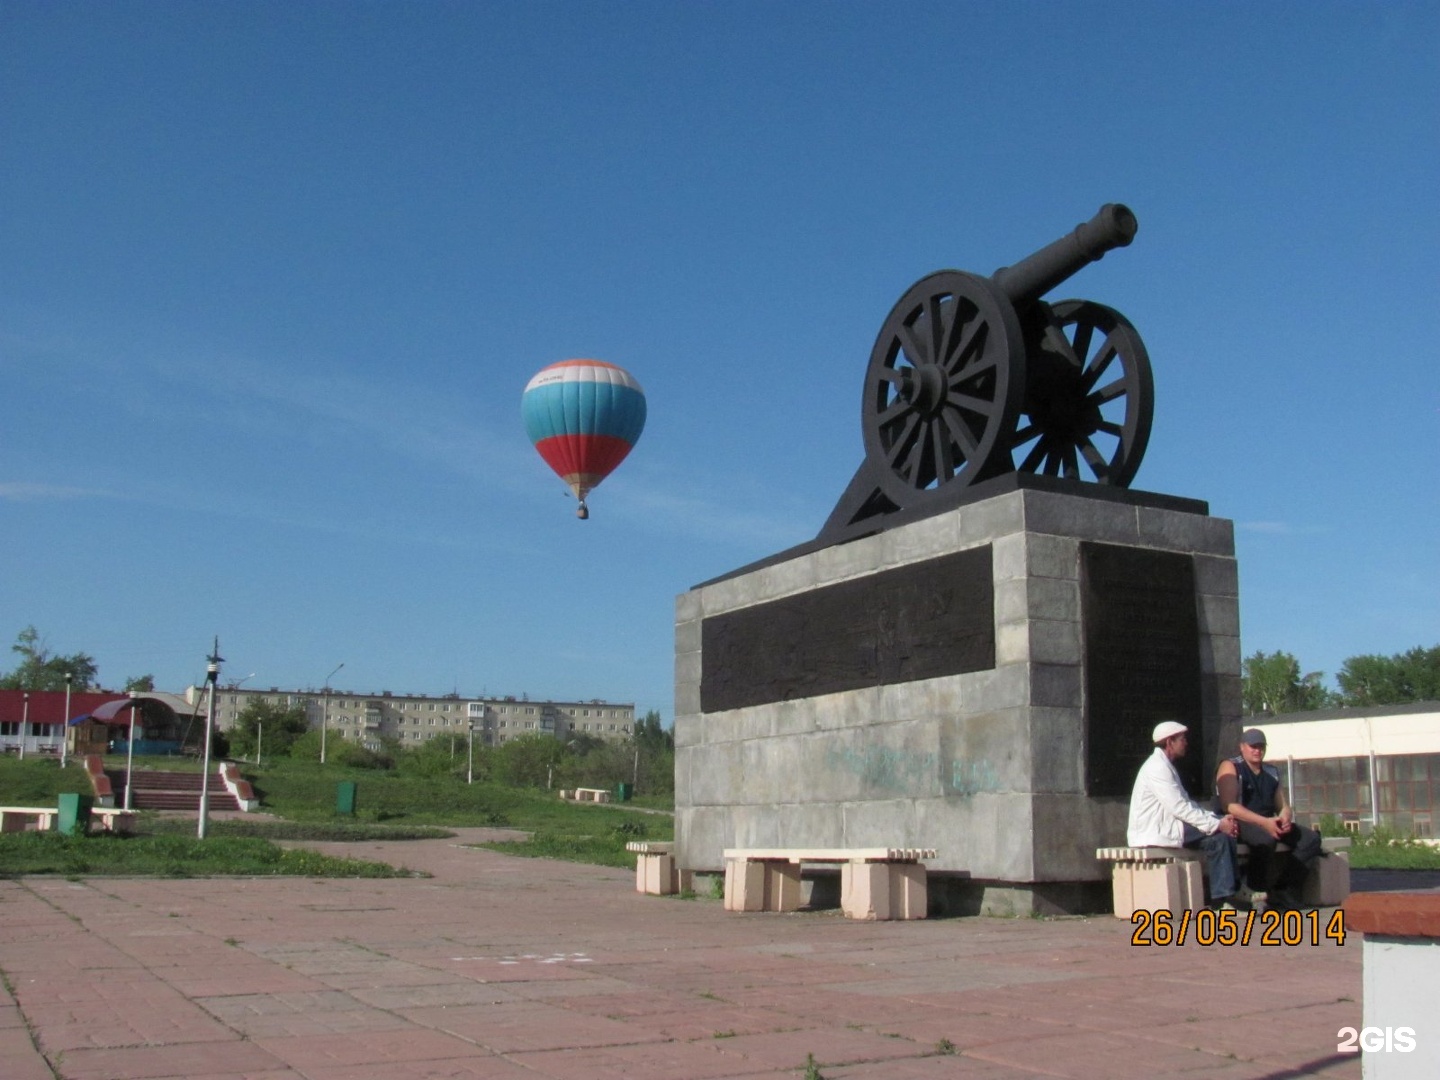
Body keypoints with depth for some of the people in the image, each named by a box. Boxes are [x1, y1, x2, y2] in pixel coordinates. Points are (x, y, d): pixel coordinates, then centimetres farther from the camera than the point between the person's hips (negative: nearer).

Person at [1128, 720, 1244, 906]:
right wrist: (1216, 824, -19)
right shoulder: (1157, 767, -15)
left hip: (1164, 826, 10)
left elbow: (1186, 803, 16)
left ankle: (1225, 894, -3)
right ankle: (1223, 895, -15)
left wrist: (1217, 819, 2)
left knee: (1224, 834, 1)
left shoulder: (1165, 766, 19)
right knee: (1219, 835, -18)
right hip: (1154, 833, -10)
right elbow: (1179, 808, -22)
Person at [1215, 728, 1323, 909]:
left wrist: (1286, 818, -10)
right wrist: (1263, 822, -27)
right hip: (1237, 825, -7)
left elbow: (1283, 806, 17)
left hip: (1268, 824, 7)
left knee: (1311, 838, -10)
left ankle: (1284, 892, -12)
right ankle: (1255, 893, -23)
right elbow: (1229, 805, -17)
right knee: (1266, 838, -38)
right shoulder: (1230, 767, -4)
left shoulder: (1272, 772, 17)